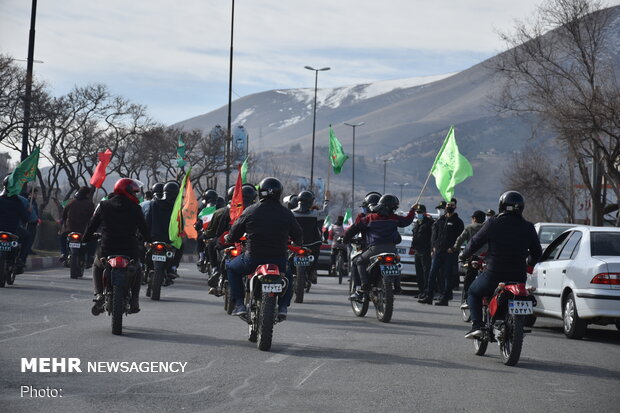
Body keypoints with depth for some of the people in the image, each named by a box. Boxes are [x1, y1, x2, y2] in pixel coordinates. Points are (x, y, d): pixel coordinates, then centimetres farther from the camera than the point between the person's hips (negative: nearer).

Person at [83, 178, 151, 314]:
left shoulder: (103, 206, 4)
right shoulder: (135, 208, -1)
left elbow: (92, 226, 8)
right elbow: (144, 229, 4)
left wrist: (85, 240, 23)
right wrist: (150, 242, 21)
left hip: (107, 251, 1)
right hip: (129, 252, -1)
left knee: (97, 267, 32)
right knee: (136, 270, 32)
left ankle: (99, 295, 8)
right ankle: (134, 300, 15)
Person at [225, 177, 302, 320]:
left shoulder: (250, 211, -2)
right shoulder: (286, 213, 0)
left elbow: (234, 234, 6)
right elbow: (298, 236, 10)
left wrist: (228, 238, 30)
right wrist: (296, 244, 34)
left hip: (253, 259, -1)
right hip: (279, 262, 1)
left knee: (232, 268, 27)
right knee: (288, 275, 34)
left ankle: (239, 304, 14)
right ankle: (283, 306, 13)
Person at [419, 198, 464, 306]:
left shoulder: (458, 222, 4)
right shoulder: (440, 220, 17)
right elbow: (434, 233, 16)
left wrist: (452, 248, -13)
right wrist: (434, 246, 2)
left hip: (450, 253, -4)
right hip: (438, 251, 4)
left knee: (447, 276, -2)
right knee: (432, 274, 0)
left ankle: (445, 298, 1)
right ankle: (429, 297, 4)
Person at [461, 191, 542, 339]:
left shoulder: (492, 224, -7)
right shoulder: (528, 227, 1)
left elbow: (475, 243, 2)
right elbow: (537, 252, 11)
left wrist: (464, 256, 22)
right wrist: (529, 263, 33)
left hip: (494, 274, -3)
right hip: (519, 276, 3)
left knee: (473, 292, 23)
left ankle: (476, 326, 4)